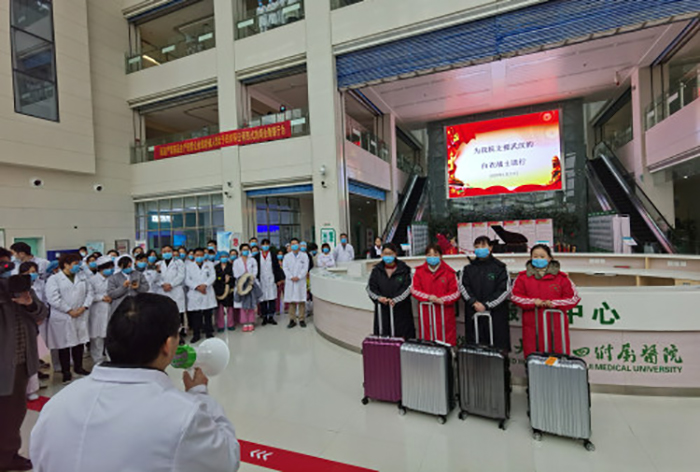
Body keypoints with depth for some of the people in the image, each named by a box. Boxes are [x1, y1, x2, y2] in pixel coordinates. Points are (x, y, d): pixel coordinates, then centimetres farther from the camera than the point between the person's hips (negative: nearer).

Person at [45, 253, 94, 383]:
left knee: (80, 342, 12)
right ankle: (66, 372, 17)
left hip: (81, 316, 4)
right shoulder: (54, 279, -3)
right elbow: (53, 298, -13)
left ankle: (78, 367, 27)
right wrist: (70, 310, -14)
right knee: (64, 345, 4)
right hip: (63, 318, -4)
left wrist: (84, 307, -8)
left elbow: (90, 292, 6)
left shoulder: (83, 277, 11)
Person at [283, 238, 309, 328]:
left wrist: (299, 277, -11)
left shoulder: (304, 256, 7)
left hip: (301, 281, -1)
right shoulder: (287, 256, 11)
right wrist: (291, 277, -9)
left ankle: (302, 320, 7)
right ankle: (292, 320, 8)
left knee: (301, 301, 0)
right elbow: (285, 268, 4)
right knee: (291, 301, 2)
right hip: (290, 281, 1)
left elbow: (305, 268, 0)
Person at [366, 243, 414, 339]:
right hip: (382, 310, 2)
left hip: (401, 310, -2)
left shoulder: (404, 269, 1)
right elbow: (370, 288, 4)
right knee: (382, 338, 1)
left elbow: (407, 288, -7)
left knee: (402, 337, -1)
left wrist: (395, 300, -19)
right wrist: (379, 297, -15)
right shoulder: (376, 270, 8)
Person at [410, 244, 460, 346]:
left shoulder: (449, 272, 1)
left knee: (446, 340, 1)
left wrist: (441, 299, -16)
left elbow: (456, 292, -2)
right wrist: (429, 297, -13)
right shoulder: (419, 271, 7)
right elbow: (414, 289, 2)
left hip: (445, 312, -1)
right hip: (426, 312, 1)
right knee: (427, 339, 5)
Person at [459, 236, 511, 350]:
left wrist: (486, 305, -9)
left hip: (495, 313, -2)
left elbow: (505, 290, -4)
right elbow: (463, 287, 4)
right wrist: (474, 302, -11)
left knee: (498, 346, -2)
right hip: (473, 313, 2)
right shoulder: (468, 268, 11)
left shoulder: (500, 268, 2)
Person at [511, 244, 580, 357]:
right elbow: (514, 296, 4)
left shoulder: (561, 277, 6)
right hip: (532, 327, 0)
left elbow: (574, 297, 6)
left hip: (555, 327, 0)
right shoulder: (523, 277, 7)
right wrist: (532, 302, -10)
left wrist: (555, 303, -9)